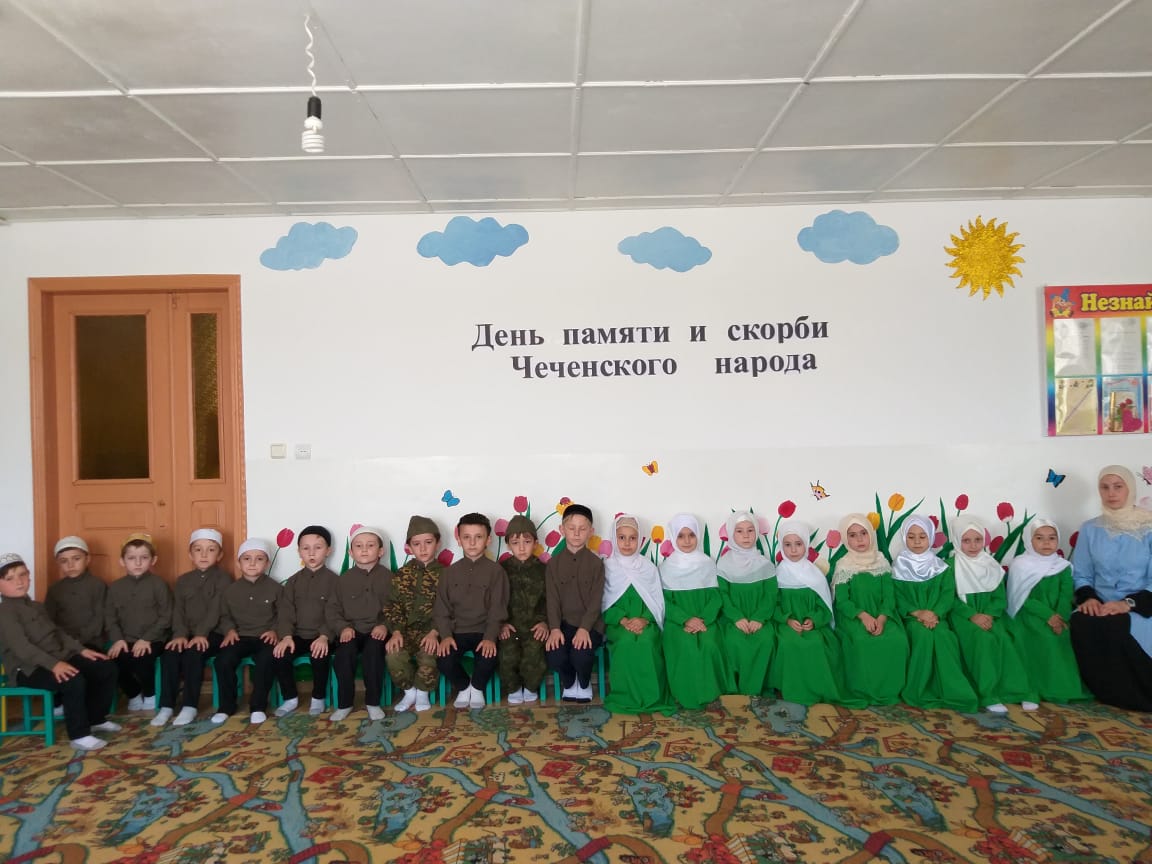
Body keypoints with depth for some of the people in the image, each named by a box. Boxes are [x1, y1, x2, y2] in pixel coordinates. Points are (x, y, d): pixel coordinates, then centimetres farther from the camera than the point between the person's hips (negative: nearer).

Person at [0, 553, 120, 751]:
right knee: (74, 681, -35)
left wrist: (81, 649, 11)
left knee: (107, 669, 1)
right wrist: (53, 664, -34)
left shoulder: (36, 606, 18)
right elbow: (21, 646, -25)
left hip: (60, 659, 9)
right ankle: (79, 736, -22)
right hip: (30, 669, -9)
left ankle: (95, 719, 18)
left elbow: (57, 632, 23)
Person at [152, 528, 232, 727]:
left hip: (213, 634, -5)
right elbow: (178, 611, 3)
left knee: (193, 653, -31)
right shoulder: (183, 580, 14)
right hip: (187, 634, 5)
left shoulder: (223, 579, -2)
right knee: (169, 653, -23)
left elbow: (215, 610, -13)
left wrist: (201, 634, -26)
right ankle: (166, 706, -14)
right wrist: (180, 634, -15)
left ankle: (190, 706, -20)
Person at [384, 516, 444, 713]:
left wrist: (434, 633, -17)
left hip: (432, 630, -2)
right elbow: (393, 607, 3)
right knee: (393, 655, -28)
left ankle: (422, 694, 0)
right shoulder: (401, 575, 8)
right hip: (409, 630, 2)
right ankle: (409, 692, 1)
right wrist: (396, 632, -14)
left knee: (429, 656, -32)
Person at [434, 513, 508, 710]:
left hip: (484, 632, -2)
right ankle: (463, 687, 9)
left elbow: (497, 609, -7)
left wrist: (490, 637, -20)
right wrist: (445, 635, -13)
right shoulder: (450, 572, 7)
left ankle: (477, 688, 7)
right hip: (457, 631, 2)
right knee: (443, 660, -25)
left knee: (488, 658, -29)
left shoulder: (496, 571, -1)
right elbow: (441, 609, 3)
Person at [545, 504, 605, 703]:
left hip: (589, 624, -1)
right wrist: (554, 628, -15)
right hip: (563, 623, 2)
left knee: (581, 656, -28)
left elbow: (596, 600, -5)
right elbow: (552, 599, 0)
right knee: (554, 656, -25)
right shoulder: (554, 563, 6)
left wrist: (584, 628, -18)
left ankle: (584, 684, 9)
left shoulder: (596, 563, 2)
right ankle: (568, 683, 11)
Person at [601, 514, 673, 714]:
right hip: (617, 622, -1)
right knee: (626, 642, -32)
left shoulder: (648, 568, 9)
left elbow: (657, 601, 5)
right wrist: (623, 620, -16)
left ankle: (652, 696, -16)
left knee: (647, 642, -31)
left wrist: (644, 619, -14)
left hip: (645, 621, 1)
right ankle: (625, 696, -18)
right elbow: (605, 602, 0)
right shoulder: (608, 567, 6)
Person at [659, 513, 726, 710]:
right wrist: (686, 620, -17)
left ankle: (709, 692, -10)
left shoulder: (708, 564, 9)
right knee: (686, 646, -30)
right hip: (677, 621, -1)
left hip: (706, 619, 1)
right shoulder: (667, 567, 6)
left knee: (709, 645, -29)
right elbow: (666, 601, -1)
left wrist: (703, 620, -14)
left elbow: (715, 596, 3)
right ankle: (689, 696, -16)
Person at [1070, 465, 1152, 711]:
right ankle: (1111, 694, -9)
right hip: (1100, 606, 3)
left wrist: (1129, 603, -23)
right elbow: (1081, 574, 11)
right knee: (1081, 624, -32)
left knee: (1115, 627, -37)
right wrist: (1087, 597, -10)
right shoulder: (1090, 529, 9)